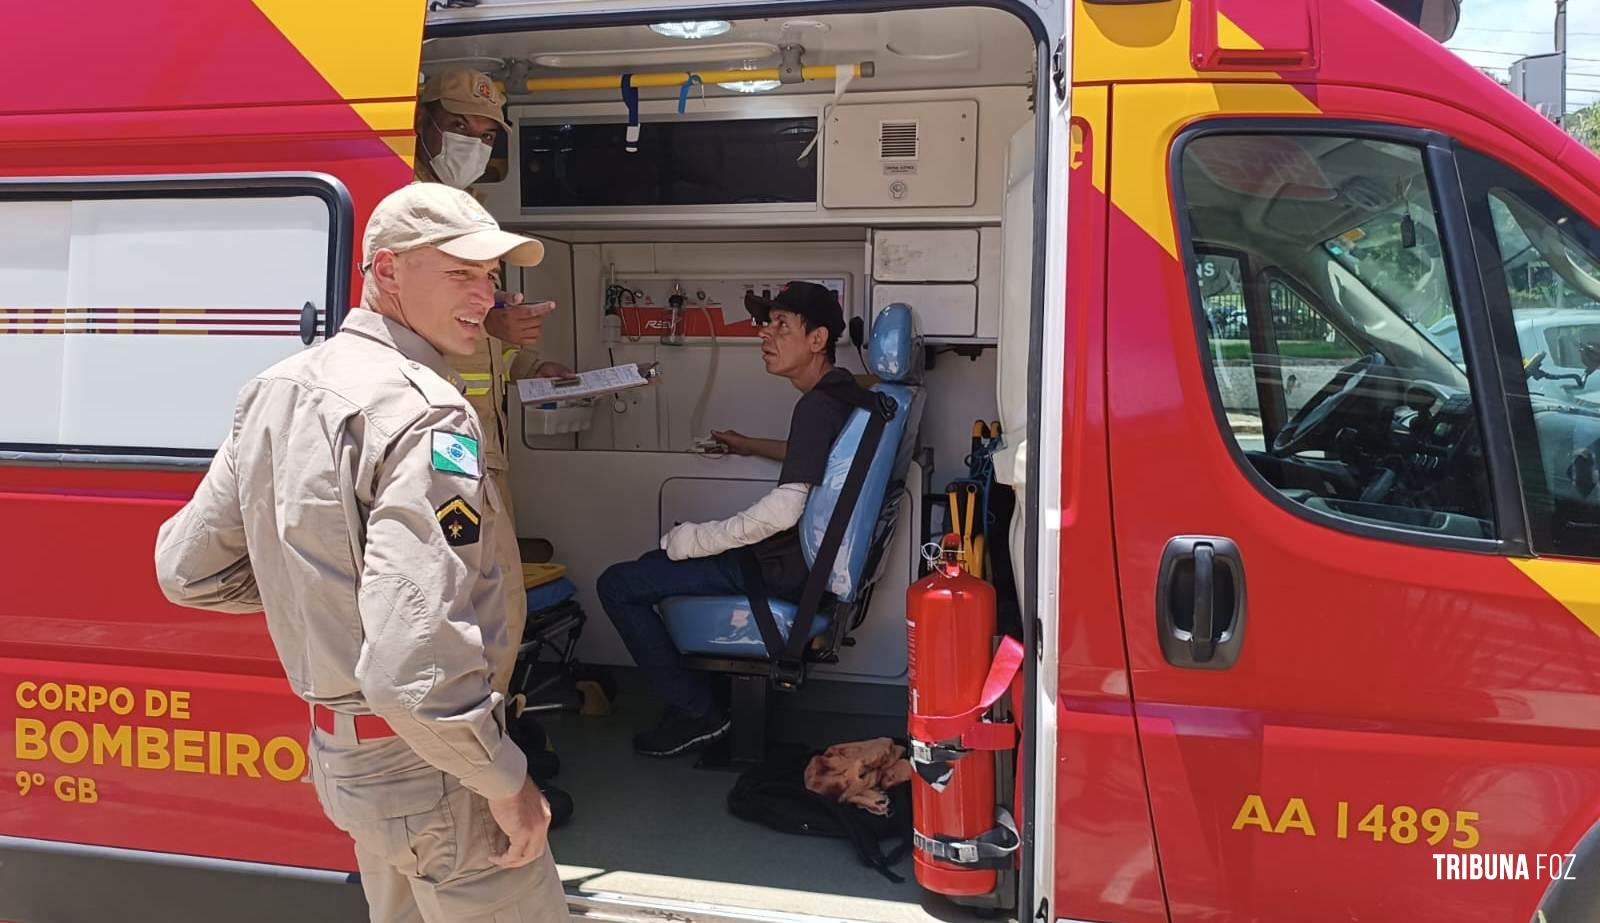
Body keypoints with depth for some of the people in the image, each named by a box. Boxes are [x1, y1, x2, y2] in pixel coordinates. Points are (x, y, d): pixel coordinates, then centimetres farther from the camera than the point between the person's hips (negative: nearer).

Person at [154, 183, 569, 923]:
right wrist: (506, 784, -19)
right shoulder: (425, 416, -24)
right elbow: (418, 673, -34)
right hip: (432, 773, -9)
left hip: (339, 752, 9)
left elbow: (188, 569, 13)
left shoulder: (276, 391, 5)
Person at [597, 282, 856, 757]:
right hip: (801, 556, 10)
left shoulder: (818, 405, -23)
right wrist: (750, 446, 34)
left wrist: (698, 539, -23)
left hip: (783, 572, -10)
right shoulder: (841, 393, 8)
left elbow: (785, 508, -32)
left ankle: (696, 711, 1)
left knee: (617, 585, -7)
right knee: (658, 559, 27)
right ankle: (696, 689, 26)